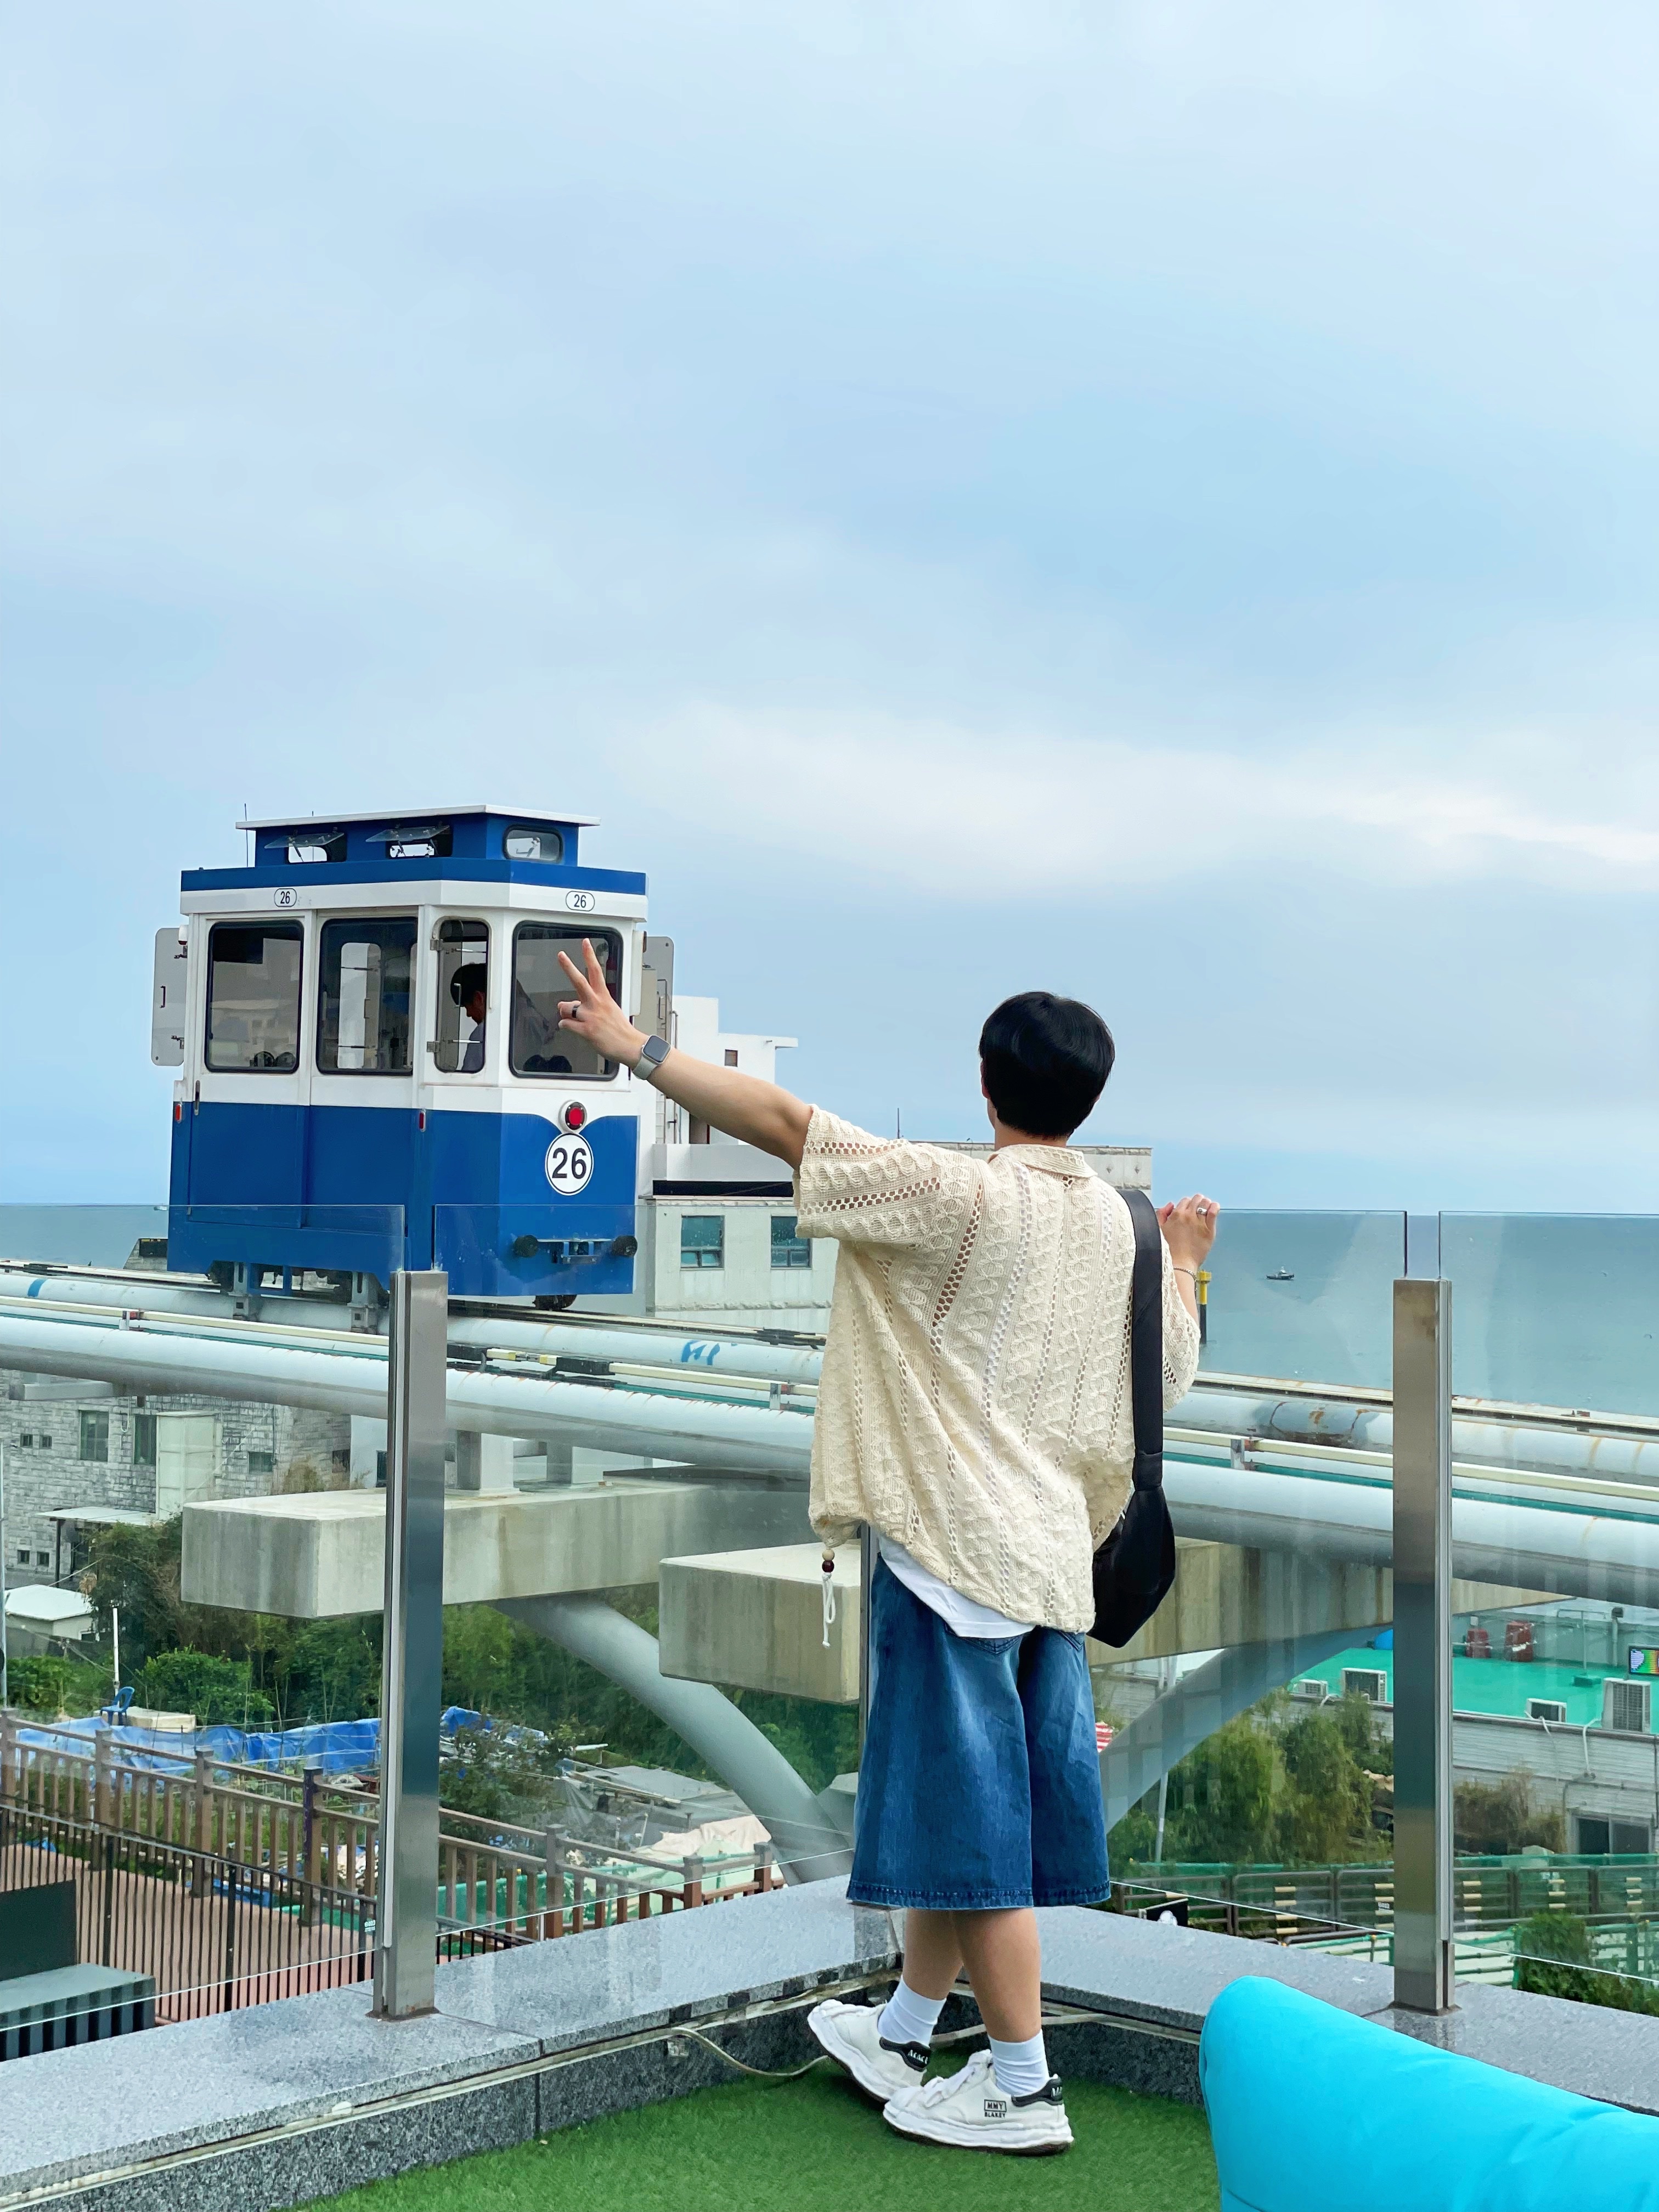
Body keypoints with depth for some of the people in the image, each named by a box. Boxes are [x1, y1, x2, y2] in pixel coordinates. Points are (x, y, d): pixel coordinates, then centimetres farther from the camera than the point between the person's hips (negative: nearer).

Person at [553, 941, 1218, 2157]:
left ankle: (1023, 2088, 7)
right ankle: (904, 2034, 32)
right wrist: (1186, 1264, 37)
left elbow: (784, 1120, -16)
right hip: (1054, 1546, 8)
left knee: (971, 1821, 0)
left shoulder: (963, 1196, -14)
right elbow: (1172, 1374, 19)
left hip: (959, 1542, -8)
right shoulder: (1122, 1225, 7)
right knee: (963, 1809, 18)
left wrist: (637, 1047, -9)